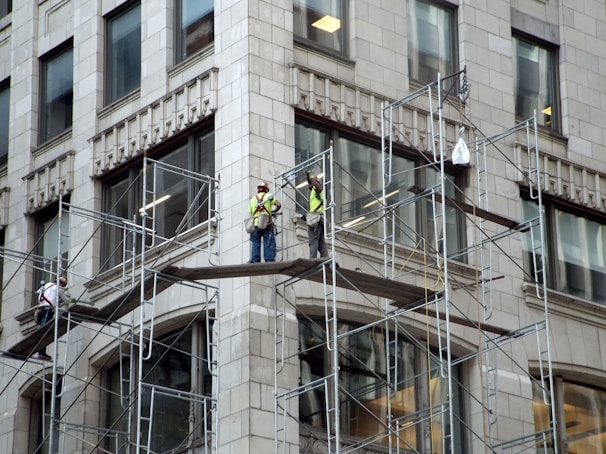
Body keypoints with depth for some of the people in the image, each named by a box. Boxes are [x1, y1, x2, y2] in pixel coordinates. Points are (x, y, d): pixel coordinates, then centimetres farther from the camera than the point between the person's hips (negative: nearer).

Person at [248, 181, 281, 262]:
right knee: (269, 243, -4)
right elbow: (278, 205, -2)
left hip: (255, 225, 3)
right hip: (267, 225, -3)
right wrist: (274, 211, 15)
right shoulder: (269, 196, 9)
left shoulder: (253, 199, 19)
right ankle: (269, 260, -15)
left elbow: (250, 212, 14)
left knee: (255, 244, 2)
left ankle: (254, 262, -4)